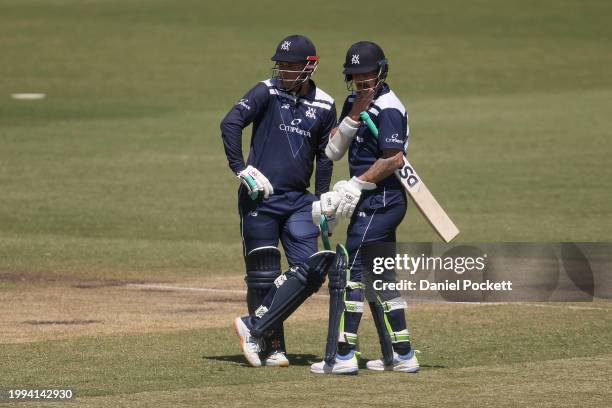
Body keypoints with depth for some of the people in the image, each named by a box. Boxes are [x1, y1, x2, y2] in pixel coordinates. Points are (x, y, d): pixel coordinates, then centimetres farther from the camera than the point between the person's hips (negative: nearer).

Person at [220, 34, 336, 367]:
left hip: (299, 200, 4)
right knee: (263, 276, -1)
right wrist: (241, 169, -21)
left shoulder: (324, 105, 8)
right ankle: (270, 348, 9)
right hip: (260, 198, -3)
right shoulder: (267, 92, -3)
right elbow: (230, 123, -14)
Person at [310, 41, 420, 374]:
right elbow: (333, 150, 9)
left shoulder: (387, 109, -15)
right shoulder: (355, 102, 14)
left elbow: (394, 159, -23)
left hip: (380, 200, -10)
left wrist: (358, 183, -20)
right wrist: (353, 116, -7)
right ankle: (402, 355, 16)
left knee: (354, 269, -11)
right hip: (373, 201, 10)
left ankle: (344, 355, -12)